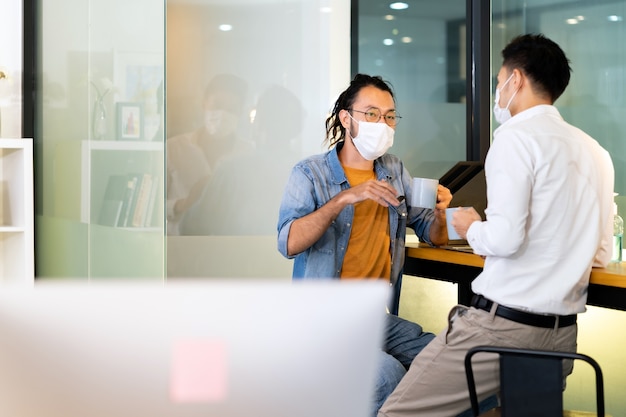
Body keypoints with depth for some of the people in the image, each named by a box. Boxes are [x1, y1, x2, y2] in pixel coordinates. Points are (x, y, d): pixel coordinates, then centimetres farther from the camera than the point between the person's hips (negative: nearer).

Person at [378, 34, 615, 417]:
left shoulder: (516, 137, -8)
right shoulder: (596, 152, 12)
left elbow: (505, 238, -18)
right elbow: (601, 256, 18)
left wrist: (472, 229, 3)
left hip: (504, 324, -8)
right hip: (563, 335, 8)